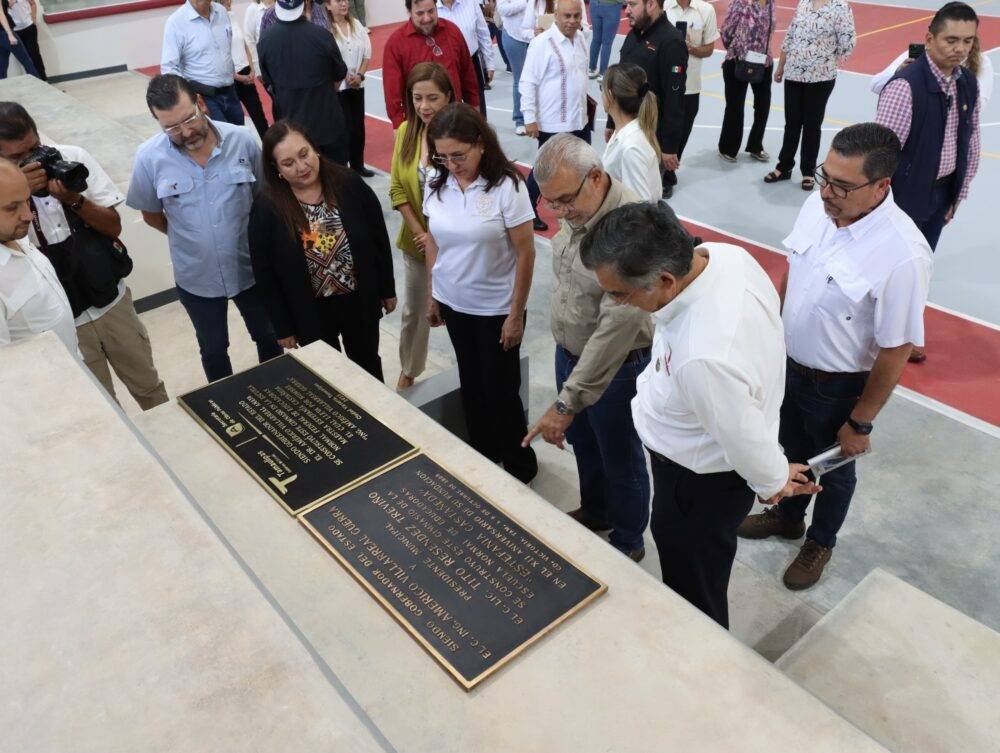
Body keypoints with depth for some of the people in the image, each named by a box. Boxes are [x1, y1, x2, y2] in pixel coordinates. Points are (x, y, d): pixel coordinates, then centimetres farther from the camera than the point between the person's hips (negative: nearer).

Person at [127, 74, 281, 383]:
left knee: (269, 338, 20)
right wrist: (189, 239, 6)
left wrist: (253, 237, 1)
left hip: (251, 267, 0)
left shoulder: (242, 140, -15)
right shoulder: (149, 157, -15)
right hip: (196, 278, 0)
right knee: (214, 350, 21)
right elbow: (151, 215, 1)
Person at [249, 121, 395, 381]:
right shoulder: (266, 208, -15)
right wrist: (283, 327, -5)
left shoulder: (349, 183, -12)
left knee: (367, 366, 23)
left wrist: (387, 289, 3)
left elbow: (379, 238, -2)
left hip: (361, 300, 1)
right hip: (310, 312, -1)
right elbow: (265, 274, -8)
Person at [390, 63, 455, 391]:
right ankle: (408, 370, 41)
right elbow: (397, 188, 0)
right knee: (415, 311, 19)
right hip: (417, 240, 4)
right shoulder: (405, 131, -4)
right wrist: (419, 232, -8)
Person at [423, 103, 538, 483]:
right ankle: (482, 456, 37)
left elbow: (525, 254, -16)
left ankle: (520, 466, 27)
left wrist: (516, 314, -14)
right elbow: (433, 241, 8)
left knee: (500, 389, 5)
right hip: (453, 303, 5)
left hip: (496, 308, -5)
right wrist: (431, 295, 10)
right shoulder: (437, 185, -4)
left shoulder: (506, 186, -19)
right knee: (471, 383, 18)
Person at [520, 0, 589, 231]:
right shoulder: (542, 43, -17)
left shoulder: (580, 38, 5)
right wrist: (530, 118, -19)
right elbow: (528, 82, -17)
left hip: (580, 119, 7)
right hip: (553, 124, -7)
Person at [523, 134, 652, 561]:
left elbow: (617, 326, -34)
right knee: (582, 441, 27)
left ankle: (628, 542, 40)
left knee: (620, 457, 14)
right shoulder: (576, 212, -4)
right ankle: (594, 512, 54)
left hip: (616, 365, -8)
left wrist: (566, 404, -32)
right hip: (569, 350, 8)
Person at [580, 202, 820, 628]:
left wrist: (774, 482, -6)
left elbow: (748, 440, -28)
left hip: (700, 483, -10)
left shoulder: (704, 357, -46)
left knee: (694, 595, 19)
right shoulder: (725, 254, -18)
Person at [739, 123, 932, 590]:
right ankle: (787, 516, 57)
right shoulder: (817, 206, -14)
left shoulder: (903, 255, -32)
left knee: (832, 468, 22)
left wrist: (861, 423, -14)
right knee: (794, 448, 29)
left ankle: (819, 543, 50)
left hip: (838, 387, -5)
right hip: (790, 363, 5)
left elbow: (895, 351, -22)